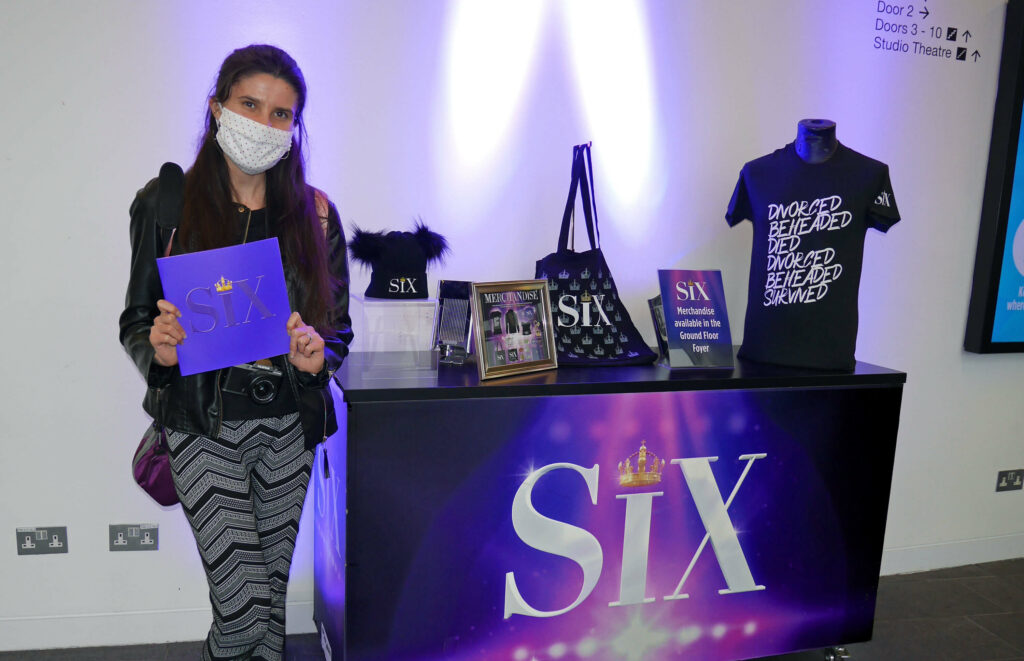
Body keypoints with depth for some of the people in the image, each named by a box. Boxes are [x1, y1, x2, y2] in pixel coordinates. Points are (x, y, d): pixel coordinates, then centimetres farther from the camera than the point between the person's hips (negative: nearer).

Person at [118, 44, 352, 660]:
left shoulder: (315, 212, 1)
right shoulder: (165, 203, -3)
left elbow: (340, 326, 6)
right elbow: (136, 320, 1)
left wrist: (317, 355, -16)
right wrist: (159, 349, -21)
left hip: (289, 426, 3)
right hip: (204, 424, -2)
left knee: (274, 585, 14)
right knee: (242, 596, -7)